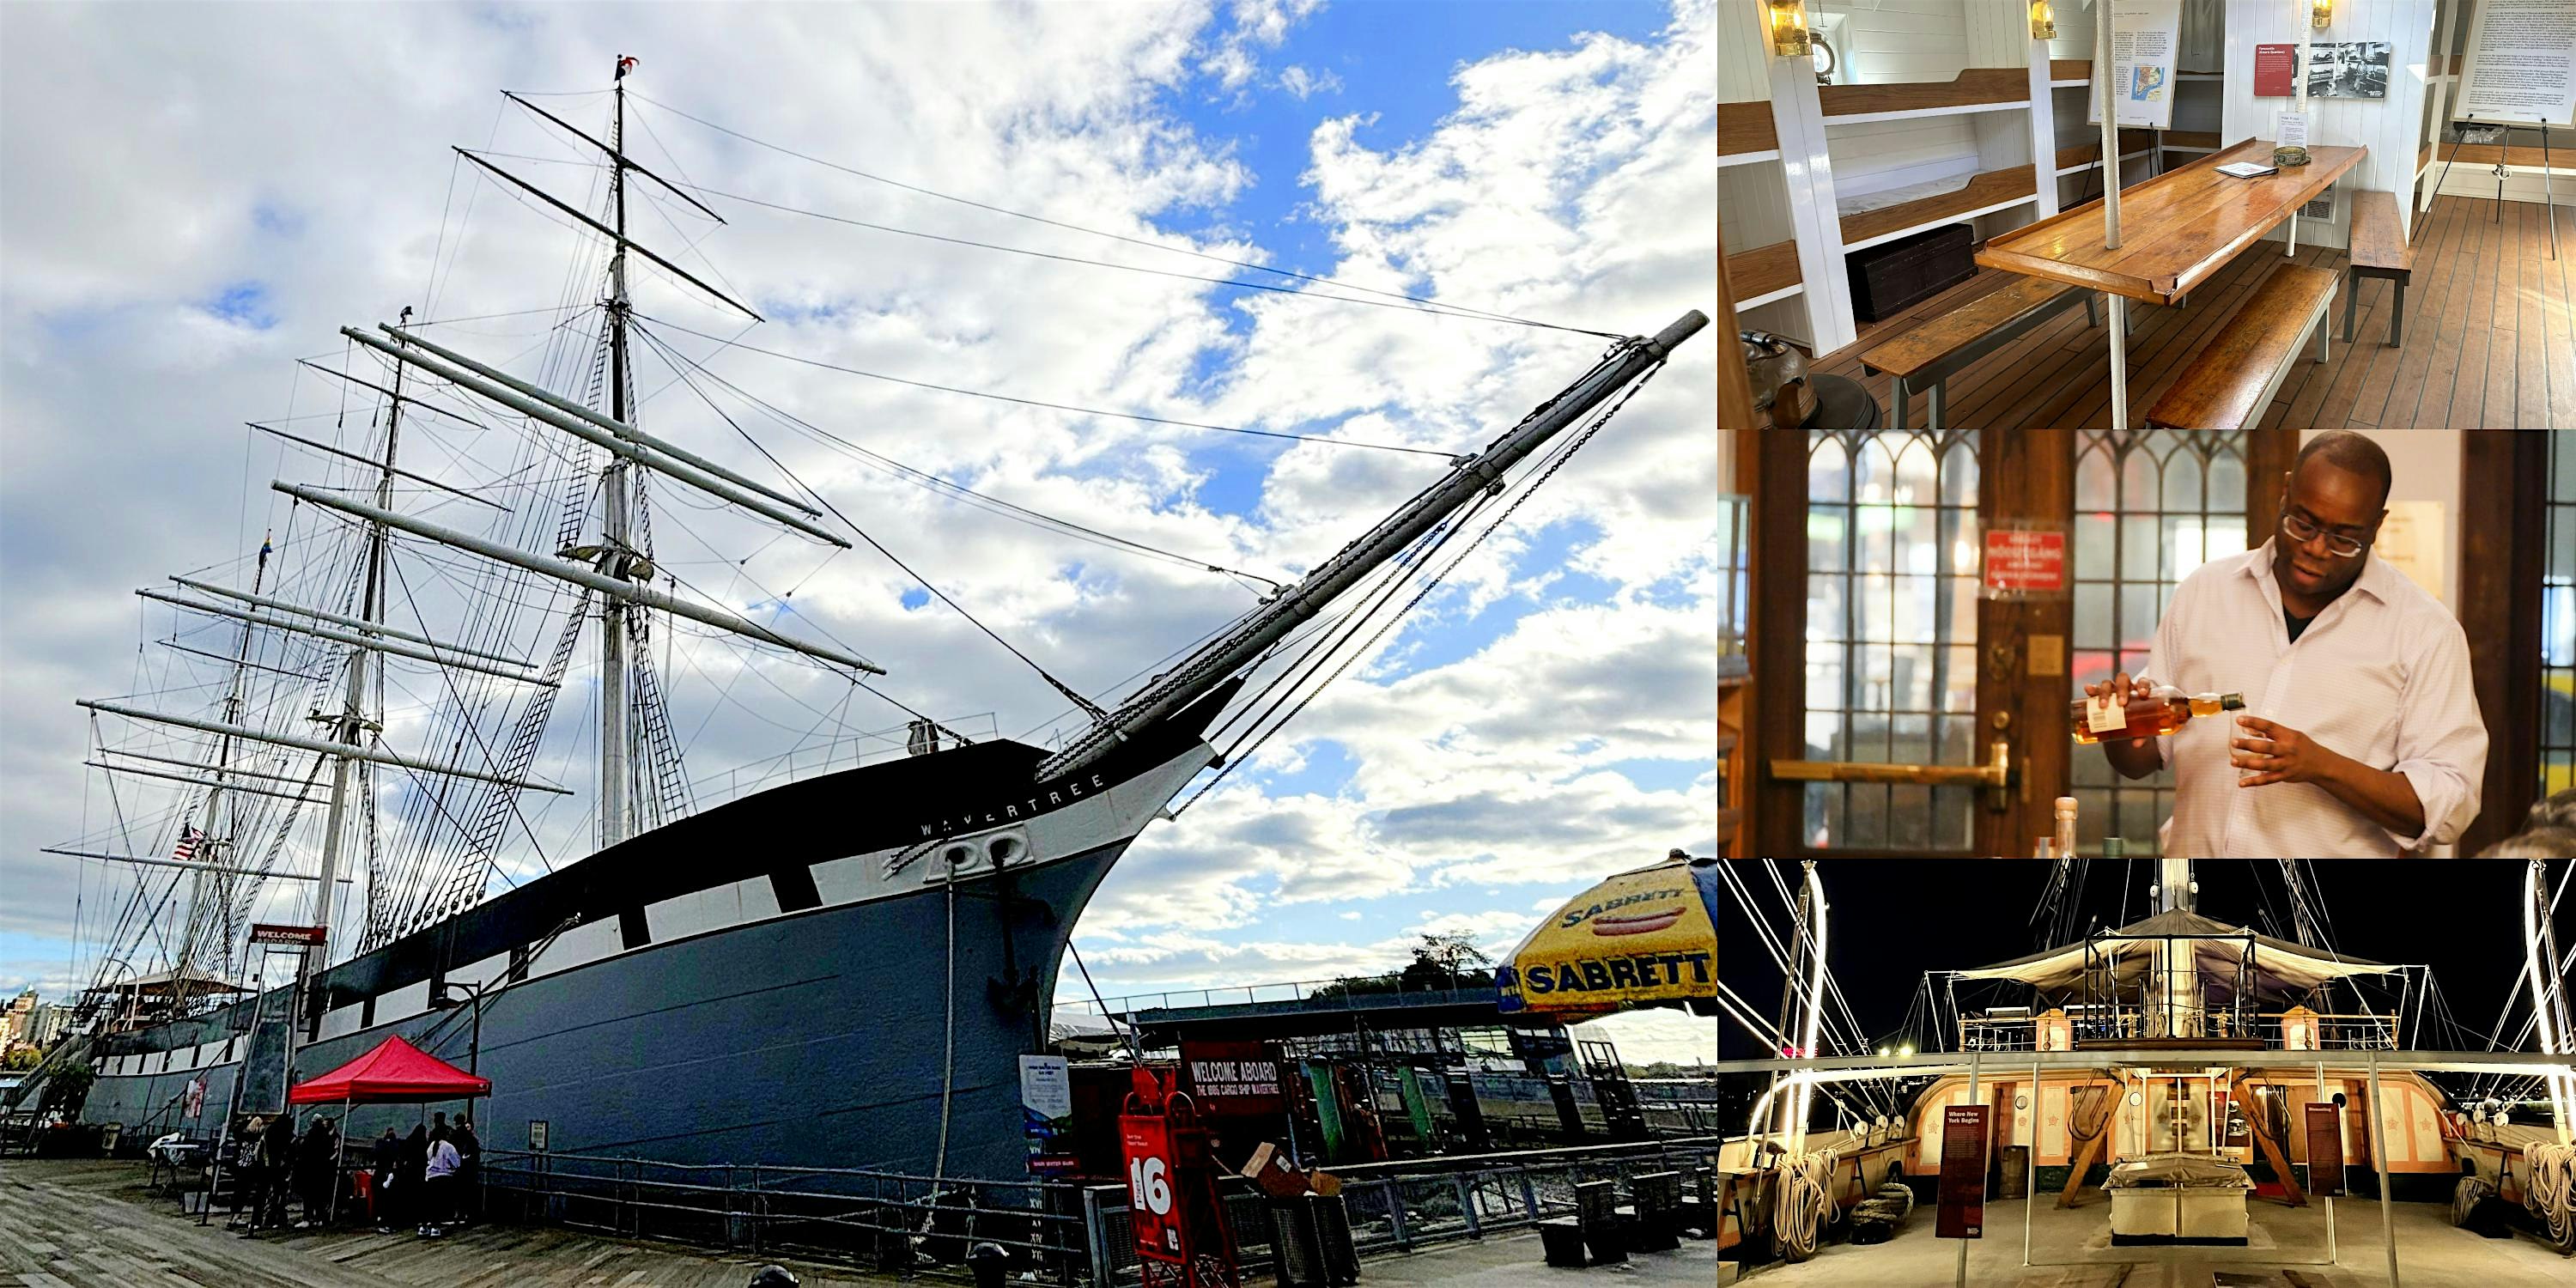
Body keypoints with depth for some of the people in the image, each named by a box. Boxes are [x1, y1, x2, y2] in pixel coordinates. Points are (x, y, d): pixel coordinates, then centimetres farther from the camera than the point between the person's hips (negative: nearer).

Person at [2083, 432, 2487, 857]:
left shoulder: (2424, 630, 0)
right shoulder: (2204, 591, 8)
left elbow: (2449, 805, -5)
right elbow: (2144, 757, 15)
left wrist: (2321, 765, -17)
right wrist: (2122, 726, -6)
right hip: (2194, 849, 2)